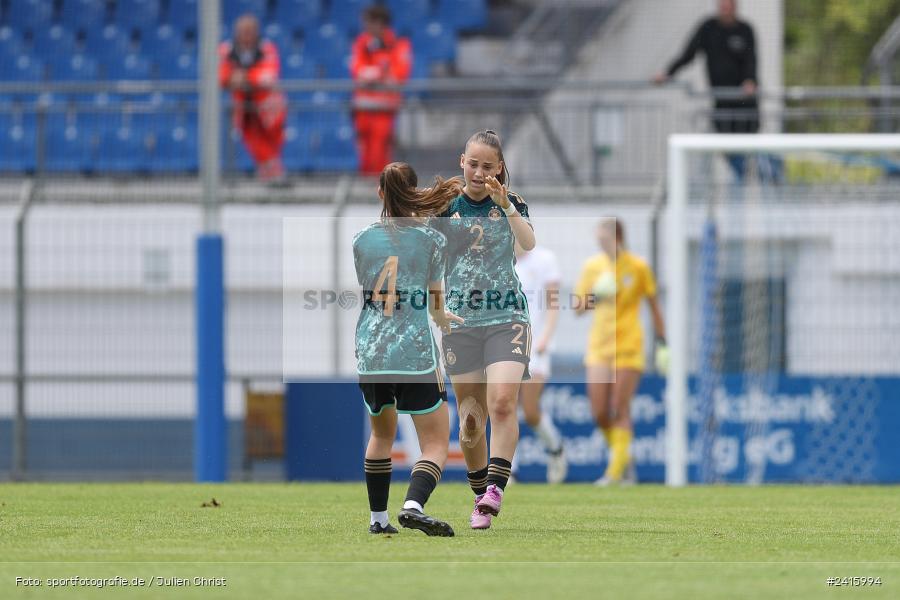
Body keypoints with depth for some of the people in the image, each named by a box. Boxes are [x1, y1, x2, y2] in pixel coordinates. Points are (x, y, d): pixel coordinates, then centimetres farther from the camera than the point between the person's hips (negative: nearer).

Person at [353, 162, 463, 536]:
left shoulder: (362, 241, 7)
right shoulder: (431, 240, -1)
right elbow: (435, 303, 4)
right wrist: (440, 317, 30)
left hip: (370, 354, 4)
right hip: (415, 356, -4)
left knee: (381, 434, 26)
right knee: (436, 444, 0)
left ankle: (378, 517, 27)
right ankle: (413, 505, -25)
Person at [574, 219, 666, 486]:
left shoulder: (638, 267, -3)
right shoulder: (592, 266, 4)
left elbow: (654, 306, 4)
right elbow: (579, 309, 6)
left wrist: (661, 344, 0)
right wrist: (596, 296, -15)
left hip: (628, 346, -3)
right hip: (599, 345, 3)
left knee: (620, 411, -9)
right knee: (599, 412, -2)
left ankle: (616, 470, -6)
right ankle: (623, 458, 19)